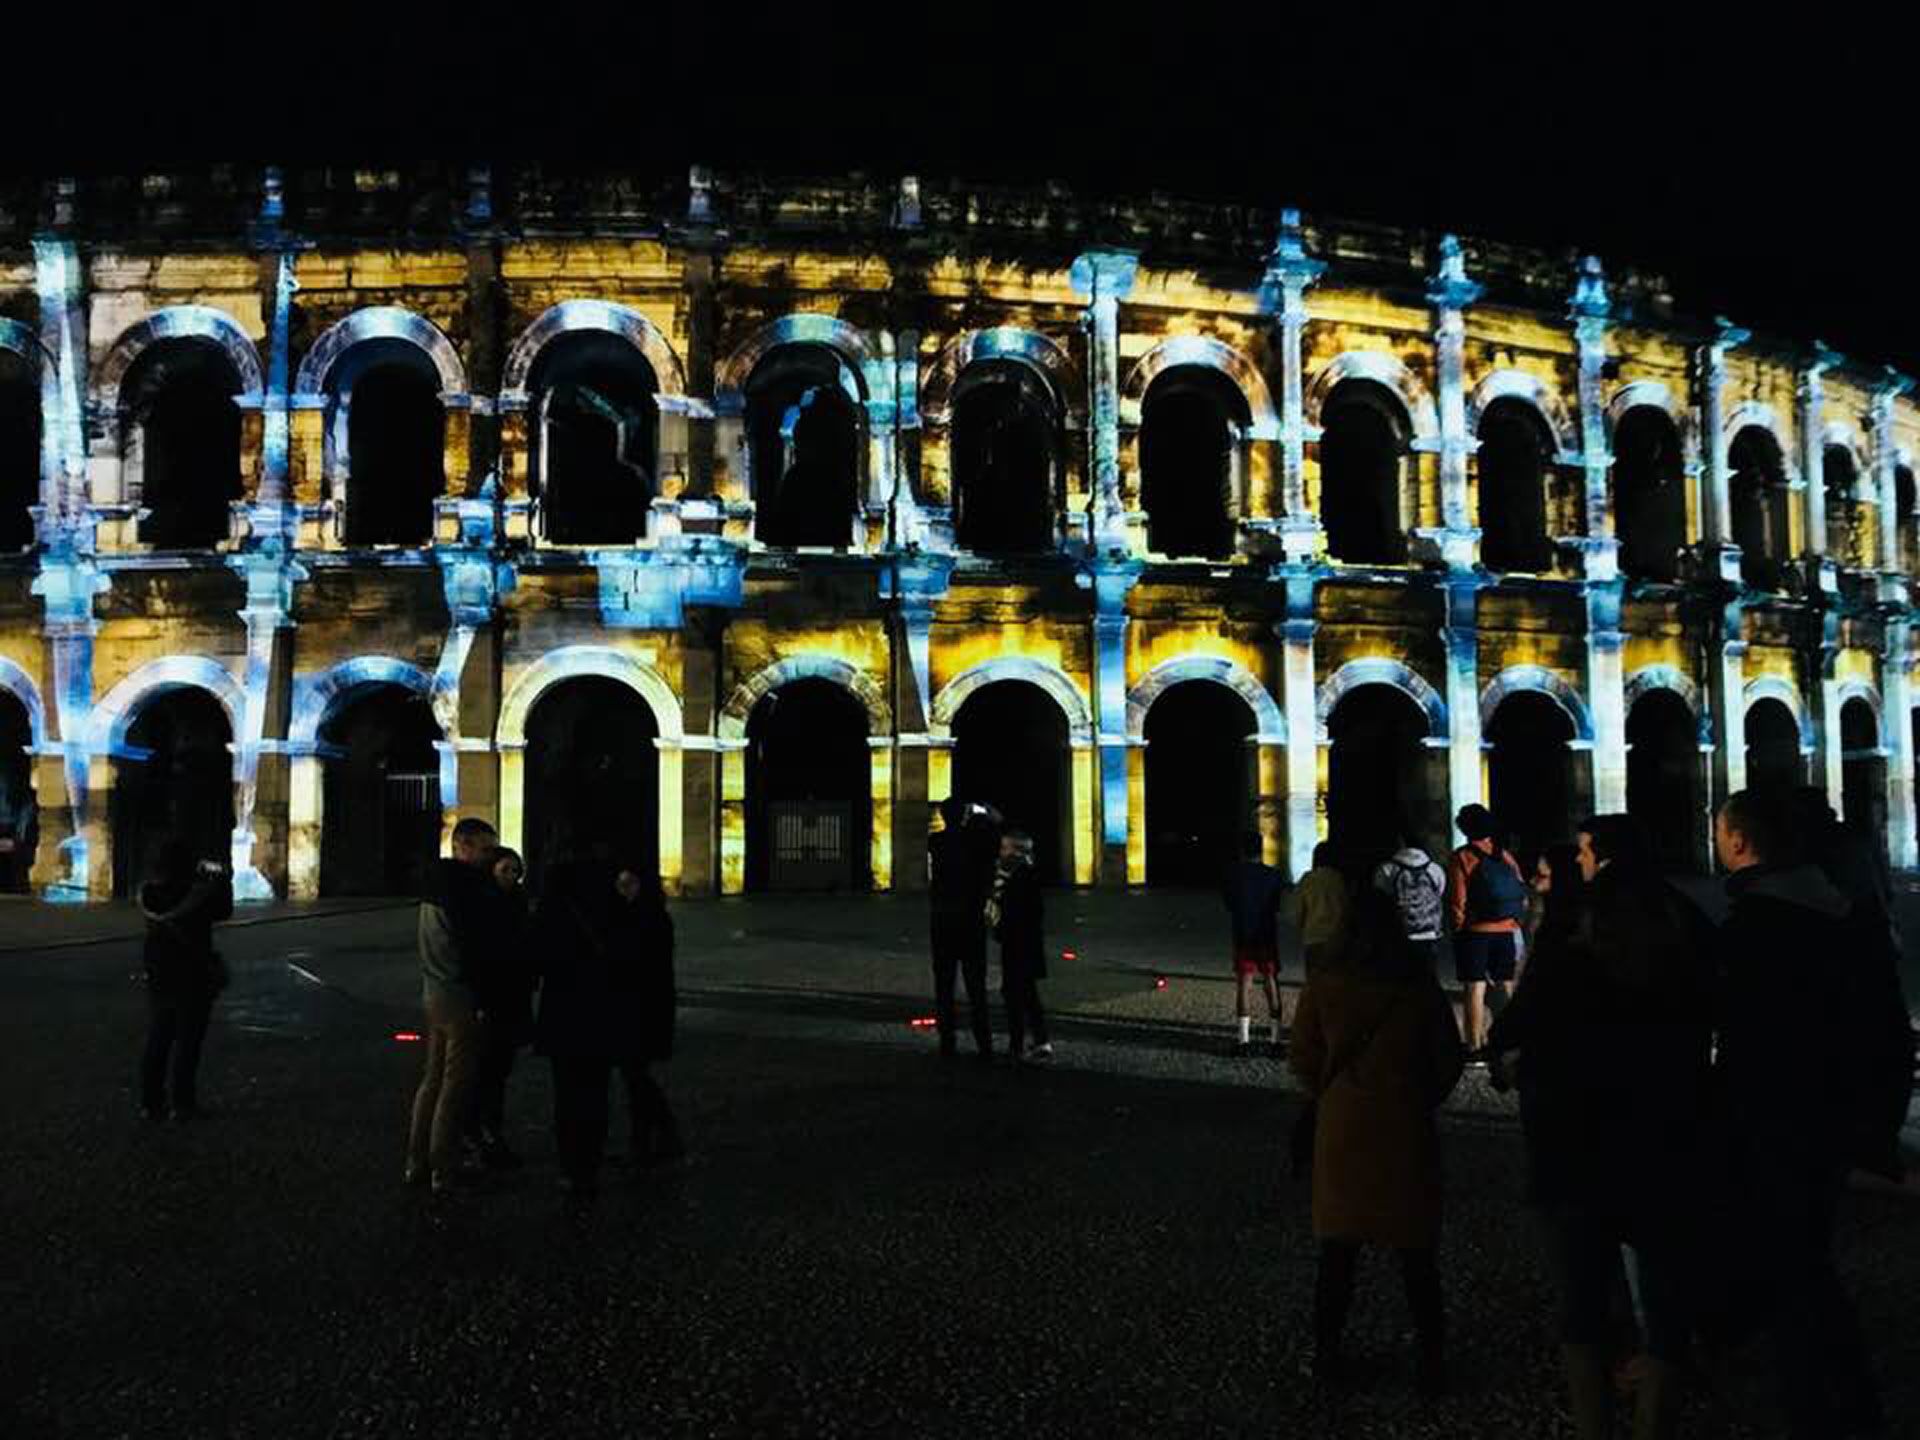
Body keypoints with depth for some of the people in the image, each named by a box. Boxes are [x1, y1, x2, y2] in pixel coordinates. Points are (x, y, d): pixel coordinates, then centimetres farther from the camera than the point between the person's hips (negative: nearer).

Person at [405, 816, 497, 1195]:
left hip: (433, 994, 9)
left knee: (433, 1079, 17)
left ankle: (417, 1164, 24)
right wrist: (482, 1001, -18)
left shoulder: (434, 882, 12)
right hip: (460, 999, -9)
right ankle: (444, 1174, 4)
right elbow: (473, 948, -21)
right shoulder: (468, 887, -18)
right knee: (455, 1087, -2)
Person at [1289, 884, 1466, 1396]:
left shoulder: (1323, 985, -8)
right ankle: (1432, 1362, 19)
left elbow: (1303, 1060, -1)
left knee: (1338, 1250, 13)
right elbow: (1449, 1061, 1)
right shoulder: (1420, 987, -7)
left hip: (1342, 1129, 0)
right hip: (1407, 1134, 0)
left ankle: (1326, 1354, 21)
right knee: (1417, 1252, 11)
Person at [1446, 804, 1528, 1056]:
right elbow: (1522, 895, 10)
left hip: (1475, 931, -4)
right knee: (1507, 986, 12)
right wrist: (1516, 924, 16)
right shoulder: (1505, 855, 8)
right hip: (1507, 931, 5)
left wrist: (1458, 927, 0)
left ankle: (1476, 1045, -2)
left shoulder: (1462, 857, -6)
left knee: (1475, 988, -2)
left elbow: (1458, 900, -10)